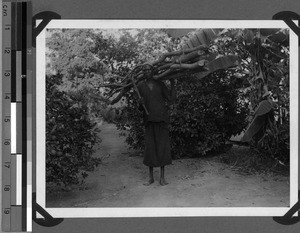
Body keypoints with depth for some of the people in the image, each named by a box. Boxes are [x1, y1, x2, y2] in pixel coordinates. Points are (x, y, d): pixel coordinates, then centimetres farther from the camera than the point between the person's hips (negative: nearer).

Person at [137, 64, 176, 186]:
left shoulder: (160, 84, 5)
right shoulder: (140, 86, 4)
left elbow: (171, 99, 2)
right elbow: (140, 107, 8)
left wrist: (173, 84, -1)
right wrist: (140, 103, -15)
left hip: (161, 118, 0)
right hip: (149, 119, 0)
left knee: (163, 146, -1)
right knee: (150, 147, 0)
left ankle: (162, 177, 5)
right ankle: (151, 177, 10)